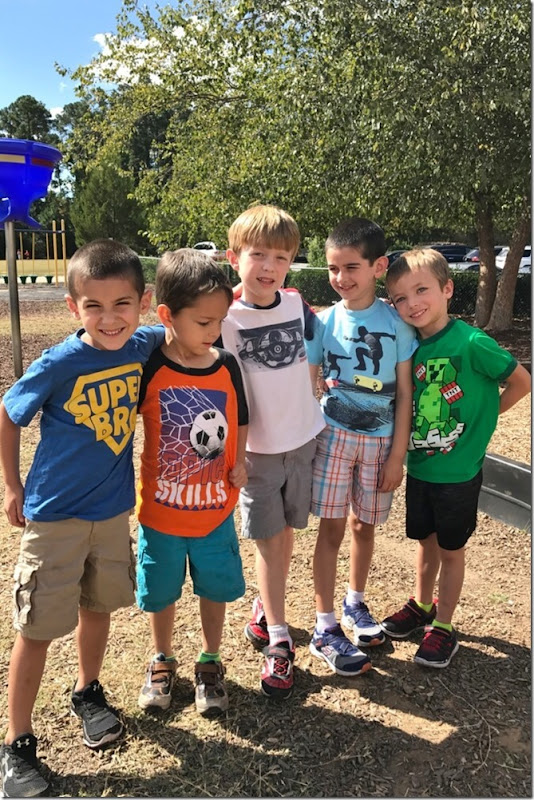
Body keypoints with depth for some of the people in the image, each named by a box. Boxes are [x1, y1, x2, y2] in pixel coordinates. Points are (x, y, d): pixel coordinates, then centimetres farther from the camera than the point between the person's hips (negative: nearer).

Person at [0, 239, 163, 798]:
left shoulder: (144, 347, -9)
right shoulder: (58, 364, -21)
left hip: (114, 508, 4)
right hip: (54, 515, -4)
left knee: (98, 606, 20)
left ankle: (87, 692, 46)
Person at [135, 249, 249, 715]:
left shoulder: (227, 367, -8)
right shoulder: (149, 369, -16)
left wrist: (239, 462, -9)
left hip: (216, 508, 2)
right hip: (161, 508, -1)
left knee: (216, 589, 17)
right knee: (162, 594, 18)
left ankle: (210, 664, 42)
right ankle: (163, 662, 45)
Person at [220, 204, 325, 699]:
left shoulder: (297, 303, -2)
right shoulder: (227, 318, -15)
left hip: (303, 437, 4)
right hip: (257, 447, -4)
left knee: (286, 532, 15)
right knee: (268, 539, 2)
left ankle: (264, 608, 37)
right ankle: (278, 640, 14)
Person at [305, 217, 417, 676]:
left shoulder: (397, 323, -5)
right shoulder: (325, 322, -5)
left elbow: (404, 393, -3)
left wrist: (398, 454, -5)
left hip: (380, 439, 1)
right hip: (334, 434, -1)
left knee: (364, 526, 13)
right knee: (332, 528, 1)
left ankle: (355, 603, 36)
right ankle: (325, 629, 11)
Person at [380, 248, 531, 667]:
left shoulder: (471, 343, -20)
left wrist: (480, 418, -6)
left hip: (458, 471, -5)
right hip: (419, 467, 5)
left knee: (450, 549, 12)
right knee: (425, 541, 21)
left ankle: (443, 627, 29)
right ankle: (422, 606, 41)